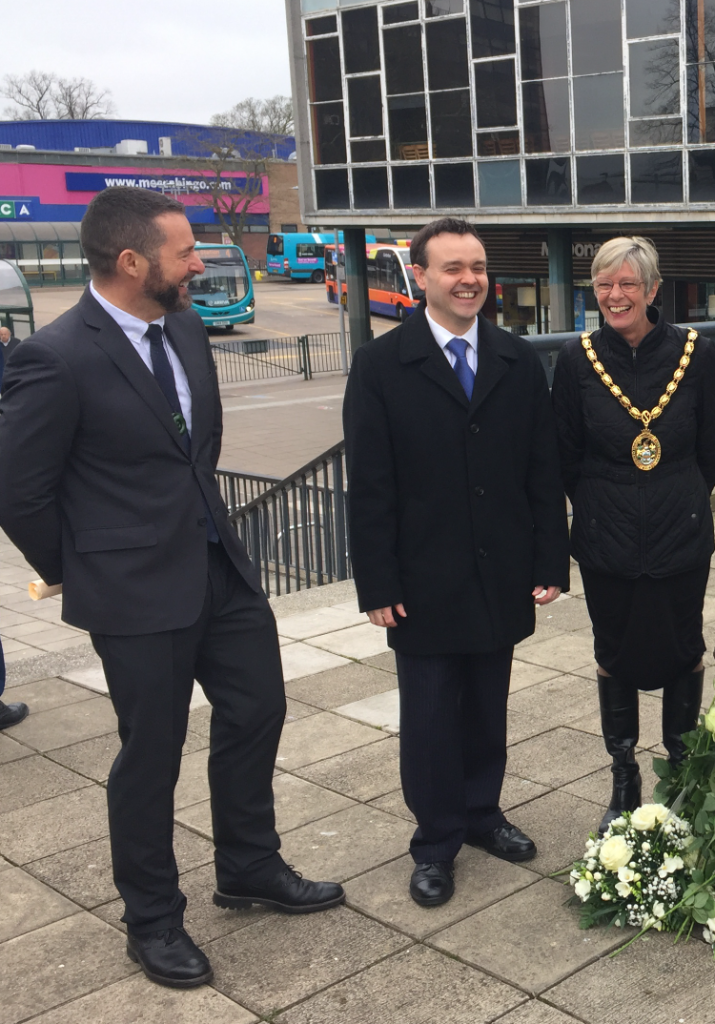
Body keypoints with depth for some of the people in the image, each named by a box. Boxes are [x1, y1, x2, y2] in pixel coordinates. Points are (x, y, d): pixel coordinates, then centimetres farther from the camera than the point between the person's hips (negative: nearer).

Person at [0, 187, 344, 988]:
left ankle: (250, 869, 40)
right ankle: (152, 922, 29)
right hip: (139, 591, -7)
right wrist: (80, 575, -3)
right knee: (151, 753, 7)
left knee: (257, 711, 17)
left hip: (220, 566, 8)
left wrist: (206, 522, 16)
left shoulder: (186, 330, 4)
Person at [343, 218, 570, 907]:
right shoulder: (381, 365, -6)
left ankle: (482, 814, 35)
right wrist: (378, 585, -10)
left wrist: (550, 561, 0)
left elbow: (544, 473, 5)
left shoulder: (519, 362, 4)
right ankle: (436, 842, 23)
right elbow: (368, 487, -7)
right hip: (425, 583, -3)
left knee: (488, 708, 16)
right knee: (429, 715, 7)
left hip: (501, 577, 3)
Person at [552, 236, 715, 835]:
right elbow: (566, 457, 3)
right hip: (607, 540, 0)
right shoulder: (578, 360, -5)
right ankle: (625, 782, 28)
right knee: (615, 658, 12)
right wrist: (600, 509, 6)